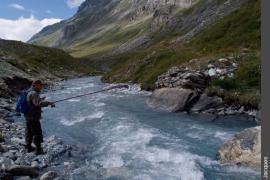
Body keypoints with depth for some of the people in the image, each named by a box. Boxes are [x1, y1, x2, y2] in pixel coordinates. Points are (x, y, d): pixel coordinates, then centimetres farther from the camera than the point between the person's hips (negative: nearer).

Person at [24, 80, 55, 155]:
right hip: (33, 117, -11)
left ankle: (29, 147, 32)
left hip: (28, 116, 11)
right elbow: (38, 103, -35)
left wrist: (40, 99, 24)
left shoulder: (29, 92, 12)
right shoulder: (34, 93, -21)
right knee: (37, 133, -3)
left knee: (29, 131, 19)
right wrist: (48, 103, -31)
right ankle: (38, 149, 2)